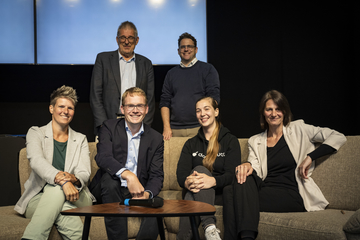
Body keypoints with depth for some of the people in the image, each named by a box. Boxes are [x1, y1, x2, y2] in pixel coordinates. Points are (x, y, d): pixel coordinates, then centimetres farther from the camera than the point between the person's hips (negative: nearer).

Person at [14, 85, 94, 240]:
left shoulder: (80, 140, 16)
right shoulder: (36, 133, 8)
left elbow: (85, 173, 1)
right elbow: (36, 161, -14)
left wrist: (73, 179, -27)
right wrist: (62, 180, -34)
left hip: (75, 200, 2)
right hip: (39, 199, -2)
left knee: (56, 190, -35)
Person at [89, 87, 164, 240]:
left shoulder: (156, 139, 9)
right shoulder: (109, 128, 3)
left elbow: (157, 176, 1)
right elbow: (103, 157, -16)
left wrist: (147, 194, -22)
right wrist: (127, 175, -35)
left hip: (138, 192, 1)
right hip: (109, 191, -1)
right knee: (110, 179, -34)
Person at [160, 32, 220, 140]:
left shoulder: (208, 69, 7)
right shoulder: (171, 73, 16)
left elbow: (214, 98, -1)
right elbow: (164, 102, 12)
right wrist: (166, 127, -1)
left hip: (199, 128, -2)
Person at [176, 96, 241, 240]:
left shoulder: (230, 140, 8)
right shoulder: (191, 144, 19)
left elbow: (231, 174, -7)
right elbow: (181, 173, 3)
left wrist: (213, 181, -30)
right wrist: (187, 182, -23)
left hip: (221, 193, -2)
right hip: (197, 193, 2)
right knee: (200, 169, -31)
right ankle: (209, 227, -44)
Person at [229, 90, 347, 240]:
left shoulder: (298, 129, 9)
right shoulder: (255, 141, 18)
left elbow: (338, 137, 3)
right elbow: (256, 170, 5)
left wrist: (310, 157, -9)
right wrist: (248, 166, -20)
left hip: (293, 197, -4)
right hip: (265, 192, 4)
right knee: (244, 177, -30)